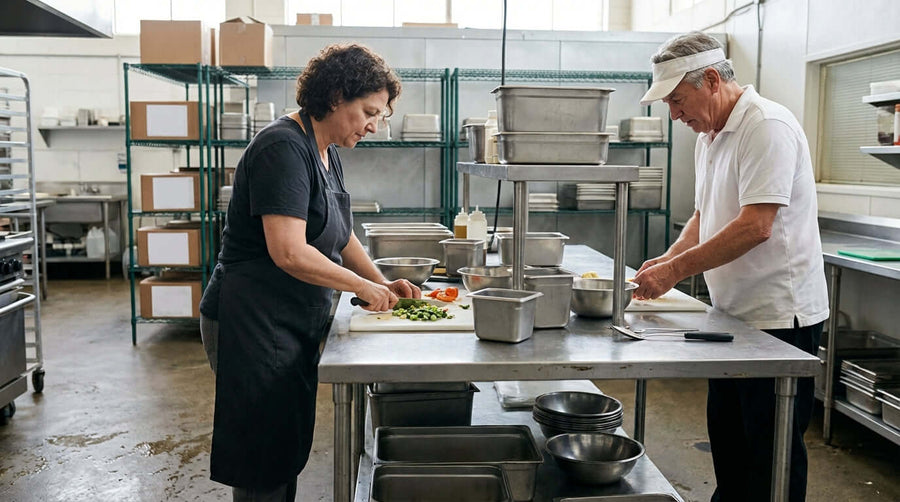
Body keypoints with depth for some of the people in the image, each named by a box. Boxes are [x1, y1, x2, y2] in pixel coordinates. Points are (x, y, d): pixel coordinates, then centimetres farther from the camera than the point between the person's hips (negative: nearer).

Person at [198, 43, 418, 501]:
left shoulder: (326, 154, 12)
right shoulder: (284, 148, -19)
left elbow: (339, 235, 22)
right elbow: (289, 252, -27)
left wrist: (382, 283, 8)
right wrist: (364, 287, -16)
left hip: (294, 327, 10)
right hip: (253, 325, -10)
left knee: (287, 454, 17)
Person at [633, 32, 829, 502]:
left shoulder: (767, 127, -18)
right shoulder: (709, 137, 12)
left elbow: (754, 226, -25)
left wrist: (677, 270, -21)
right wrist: (667, 260, 2)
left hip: (778, 315, -9)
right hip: (734, 313, 9)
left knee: (770, 453, 2)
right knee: (726, 436, 19)